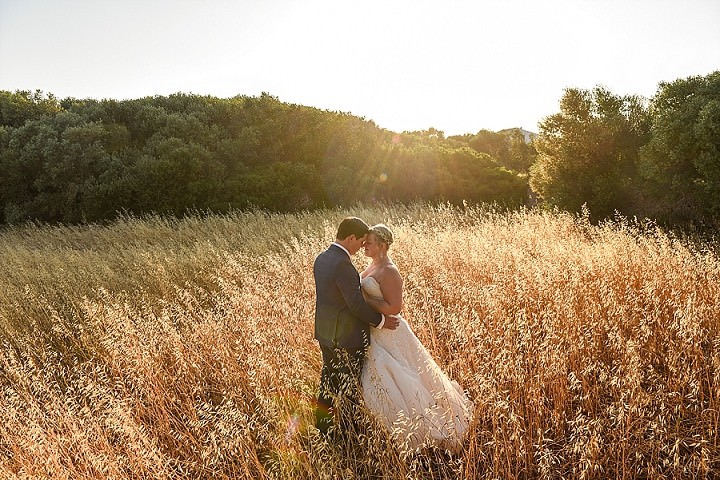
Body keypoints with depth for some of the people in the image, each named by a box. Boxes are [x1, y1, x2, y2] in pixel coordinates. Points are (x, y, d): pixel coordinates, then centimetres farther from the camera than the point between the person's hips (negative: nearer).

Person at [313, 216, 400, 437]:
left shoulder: (321, 259, 4)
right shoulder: (343, 264, -26)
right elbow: (356, 304, -24)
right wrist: (380, 321, -10)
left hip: (325, 332, 9)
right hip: (346, 336, -9)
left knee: (329, 378, 21)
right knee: (350, 386, 7)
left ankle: (322, 423, 34)